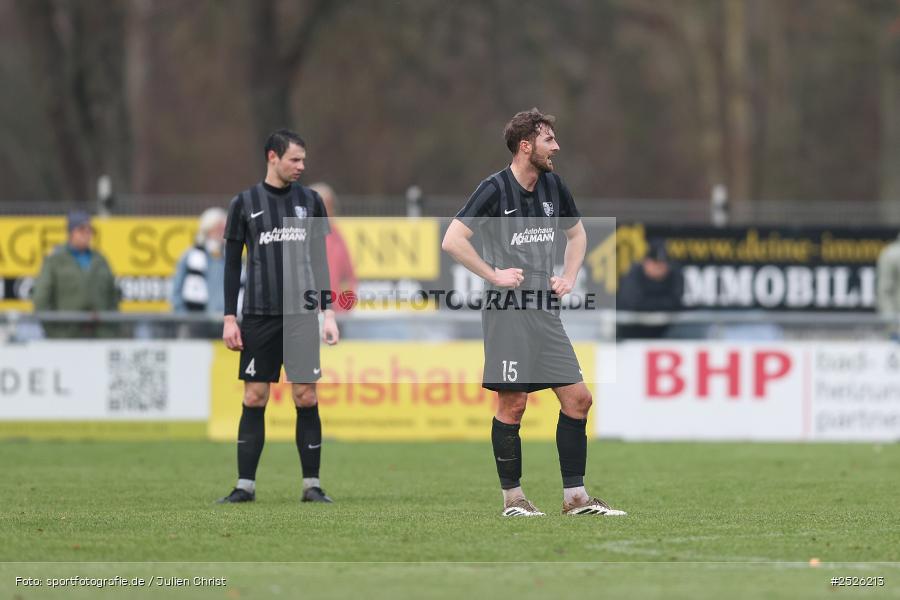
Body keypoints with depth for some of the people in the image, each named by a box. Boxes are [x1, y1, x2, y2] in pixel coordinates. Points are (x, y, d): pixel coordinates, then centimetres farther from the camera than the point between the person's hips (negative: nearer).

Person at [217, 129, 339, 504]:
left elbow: (320, 261, 10)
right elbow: (232, 264, 5)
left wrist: (328, 313, 3)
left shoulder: (310, 201, 8)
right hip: (258, 317, -1)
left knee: (306, 397, -2)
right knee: (254, 399, -1)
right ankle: (245, 485, 5)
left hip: (302, 316, 1)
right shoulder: (245, 203, 3)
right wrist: (229, 318, -1)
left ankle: (311, 485, 4)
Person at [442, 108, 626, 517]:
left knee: (578, 398, 2)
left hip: (545, 311, 7)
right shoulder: (495, 189, -10)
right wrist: (494, 275, -14)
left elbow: (576, 234, 27)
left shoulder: (552, 186, 10)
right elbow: (452, 241, -14)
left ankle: (575, 496, 7)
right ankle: (512, 498, 6)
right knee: (512, 404, -4)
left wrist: (569, 277, 12)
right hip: (507, 311, -7)